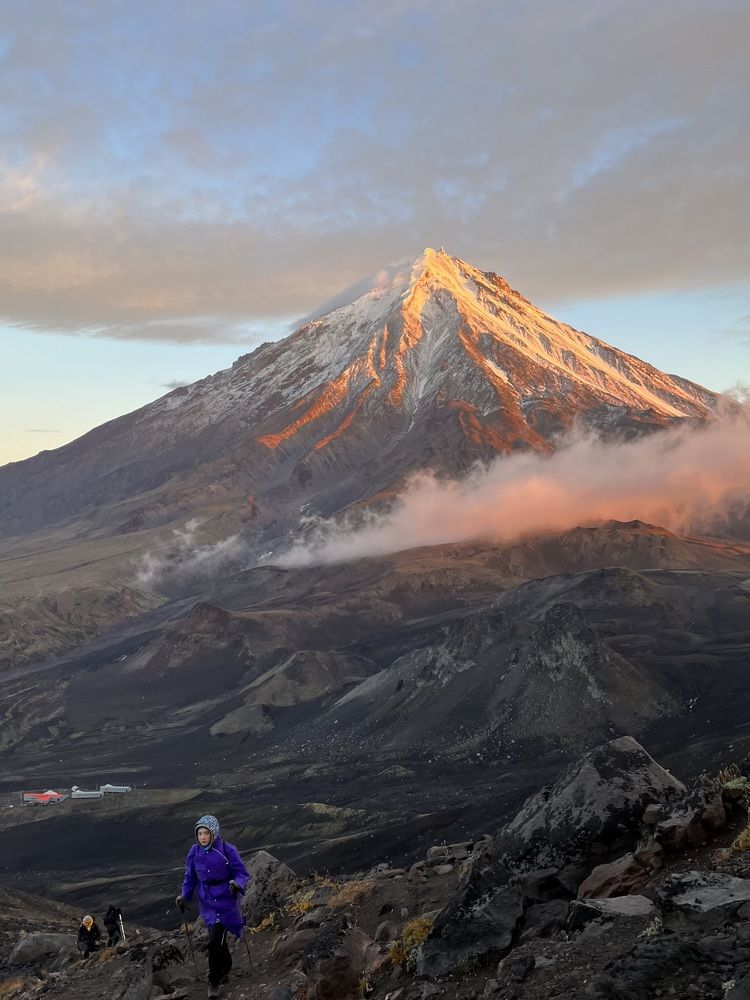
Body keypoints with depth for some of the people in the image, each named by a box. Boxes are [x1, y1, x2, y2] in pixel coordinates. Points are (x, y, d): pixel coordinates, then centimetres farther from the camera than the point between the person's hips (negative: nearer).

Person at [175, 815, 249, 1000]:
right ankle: (226, 967, 43)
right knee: (217, 939, 14)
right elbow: (190, 878, 9)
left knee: (215, 940, -14)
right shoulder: (194, 852, -2)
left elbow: (242, 873, -10)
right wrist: (184, 896, -5)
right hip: (207, 901, 4)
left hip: (225, 900, -4)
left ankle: (214, 981, 2)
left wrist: (237, 884, -30)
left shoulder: (227, 850, -15)